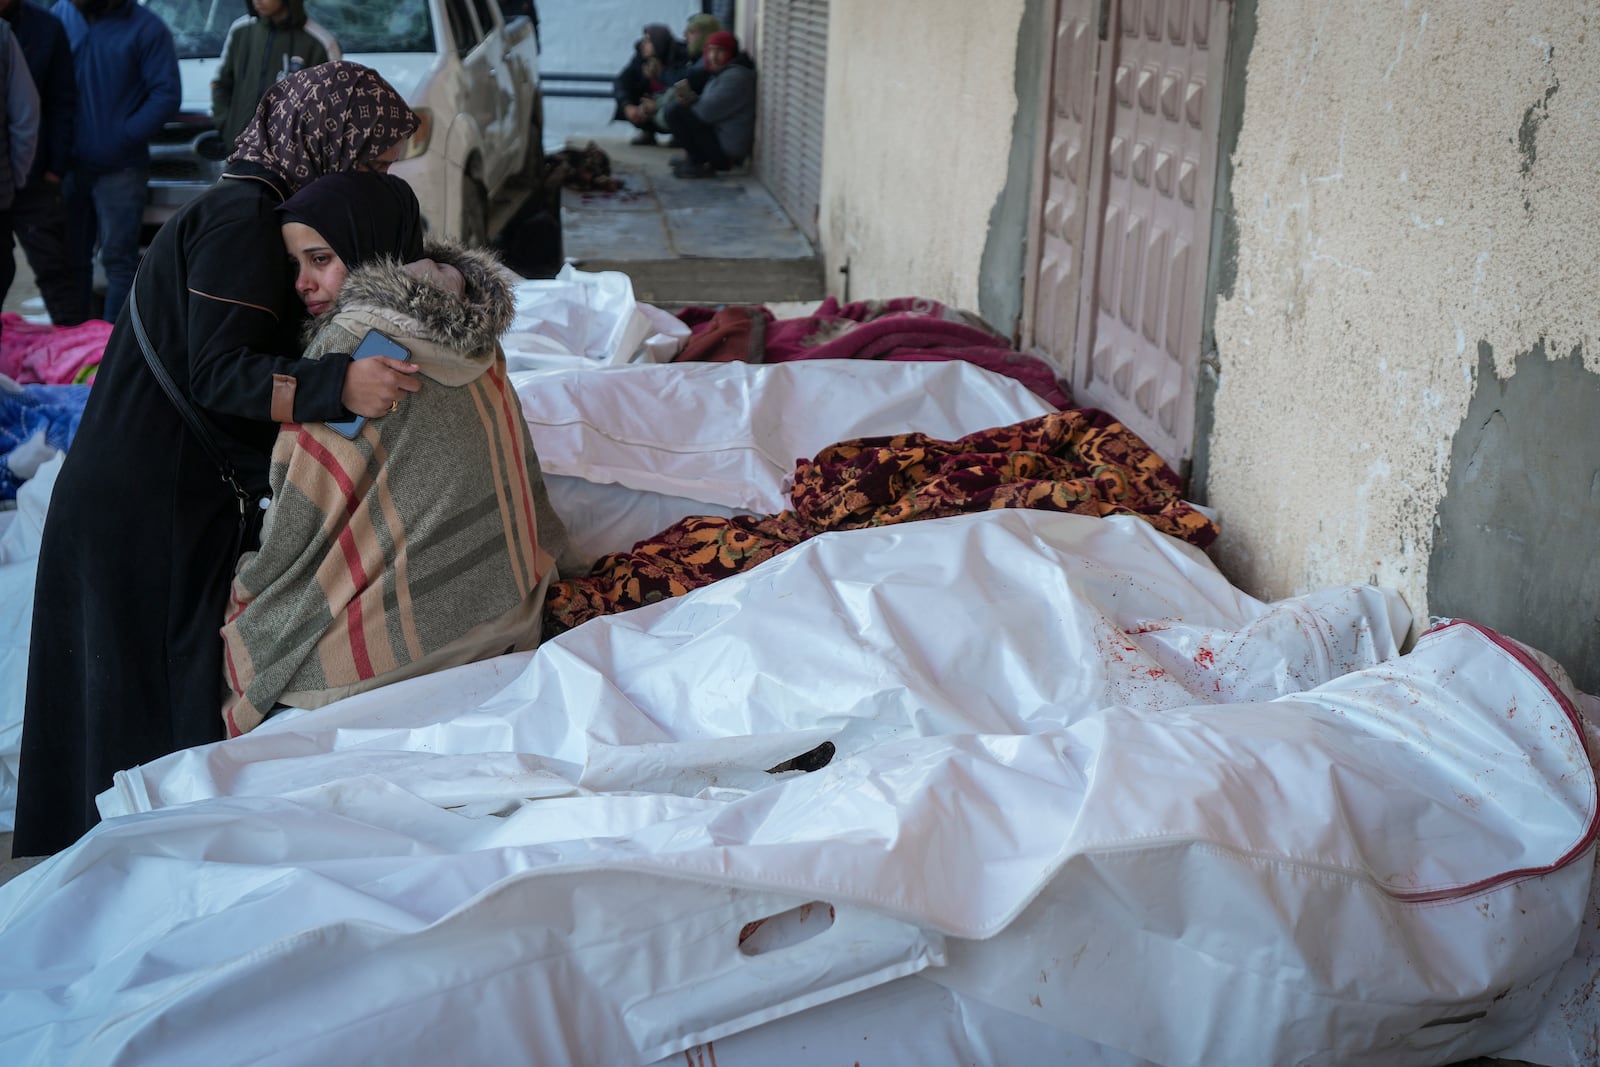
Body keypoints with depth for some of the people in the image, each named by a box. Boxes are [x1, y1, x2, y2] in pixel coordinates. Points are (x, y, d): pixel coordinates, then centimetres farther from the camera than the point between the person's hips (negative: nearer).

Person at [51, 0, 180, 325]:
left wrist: (124, 138, -15)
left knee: (119, 258, -4)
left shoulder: (145, 29, -7)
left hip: (120, 168, -4)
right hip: (69, 164, 5)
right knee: (71, 257, 12)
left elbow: (166, 94, -9)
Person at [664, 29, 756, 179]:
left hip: (727, 149, -11)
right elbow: (709, 105, 19)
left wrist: (691, 99, 0)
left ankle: (699, 165, -7)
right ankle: (695, 159, 12)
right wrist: (692, 98, -4)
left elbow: (707, 112, -23)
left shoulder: (735, 77, -21)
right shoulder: (723, 72, 13)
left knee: (675, 115, -14)